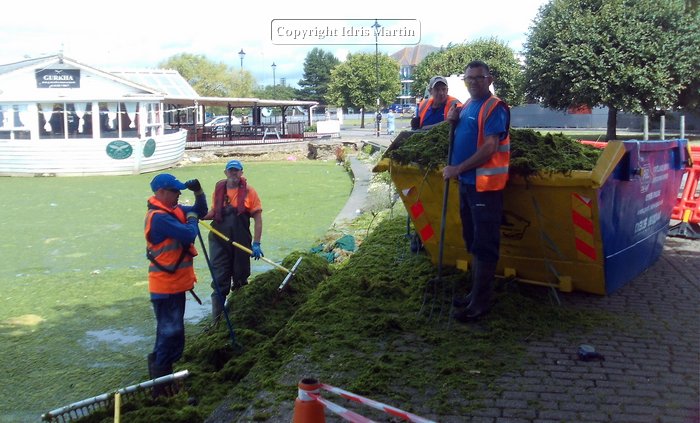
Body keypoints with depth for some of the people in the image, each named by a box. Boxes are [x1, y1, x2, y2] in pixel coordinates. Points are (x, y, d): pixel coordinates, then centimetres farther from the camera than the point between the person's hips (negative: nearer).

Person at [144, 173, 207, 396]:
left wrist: (198, 192, 0)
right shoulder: (159, 217, -23)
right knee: (170, 332, -5)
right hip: (166, 286, -10)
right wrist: (191, 219, -7)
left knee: (171, 331, 22)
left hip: (176, 283, 10)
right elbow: (189, 235, -27)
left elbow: (201, 211, 17)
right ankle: (161, 384, 5)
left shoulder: (174, 211, 7)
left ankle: (158, 364, 38)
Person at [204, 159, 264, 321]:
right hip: (219, 241, 1)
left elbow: (257, 218, -7)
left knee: (240, 279, 14)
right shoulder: (219, 189, 2)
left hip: (241, 242, -1)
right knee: (219, 281, 2)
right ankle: (217, 320, 9)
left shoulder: (248, 191, -7)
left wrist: (256, 244, -12)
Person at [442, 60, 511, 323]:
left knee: (484, 244, -3)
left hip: (485, 184, -9)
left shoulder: (494, 107, -12)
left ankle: (480, 304, 3)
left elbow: (490, 148, -20)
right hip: (467, 182, 9)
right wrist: (453, 122, 3)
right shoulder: (467, 105, 15)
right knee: (472, 241, 16)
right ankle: (476, 293, 28)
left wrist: (458, 168, -17)